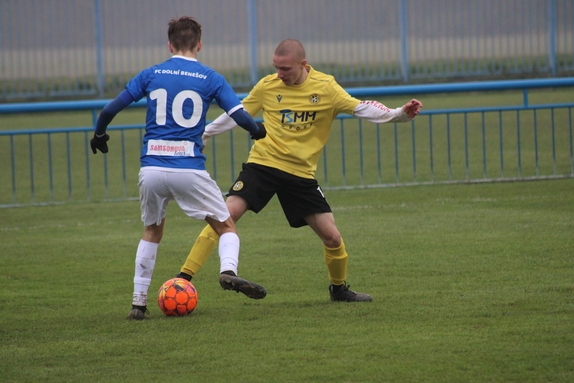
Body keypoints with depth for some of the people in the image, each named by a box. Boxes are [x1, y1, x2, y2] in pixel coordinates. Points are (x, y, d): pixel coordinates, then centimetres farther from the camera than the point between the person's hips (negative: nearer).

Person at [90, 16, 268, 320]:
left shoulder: (150, 75, 9)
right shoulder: (210, 79, 3)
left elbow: (110, 109, 9)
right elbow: (239, 116, -3)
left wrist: (99, 135, 28)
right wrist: (257, 132, 19)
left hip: (151, 168, 2)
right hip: (189, 168, -2)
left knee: (152, 232, 23)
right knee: (226, 227, 10)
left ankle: (138, 302, 19)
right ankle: (228, 270, -21)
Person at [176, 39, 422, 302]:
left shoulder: (326, 88, -3)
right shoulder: (267, 86, -1)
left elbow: (360, 108, -2)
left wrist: (399, 114, -15)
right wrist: (203, 135, 16)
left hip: (301, 173, 1)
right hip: (263, 163, -1)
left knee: (332, 237, -2)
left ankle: (339, 288, 27)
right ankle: (183, 278, -18)